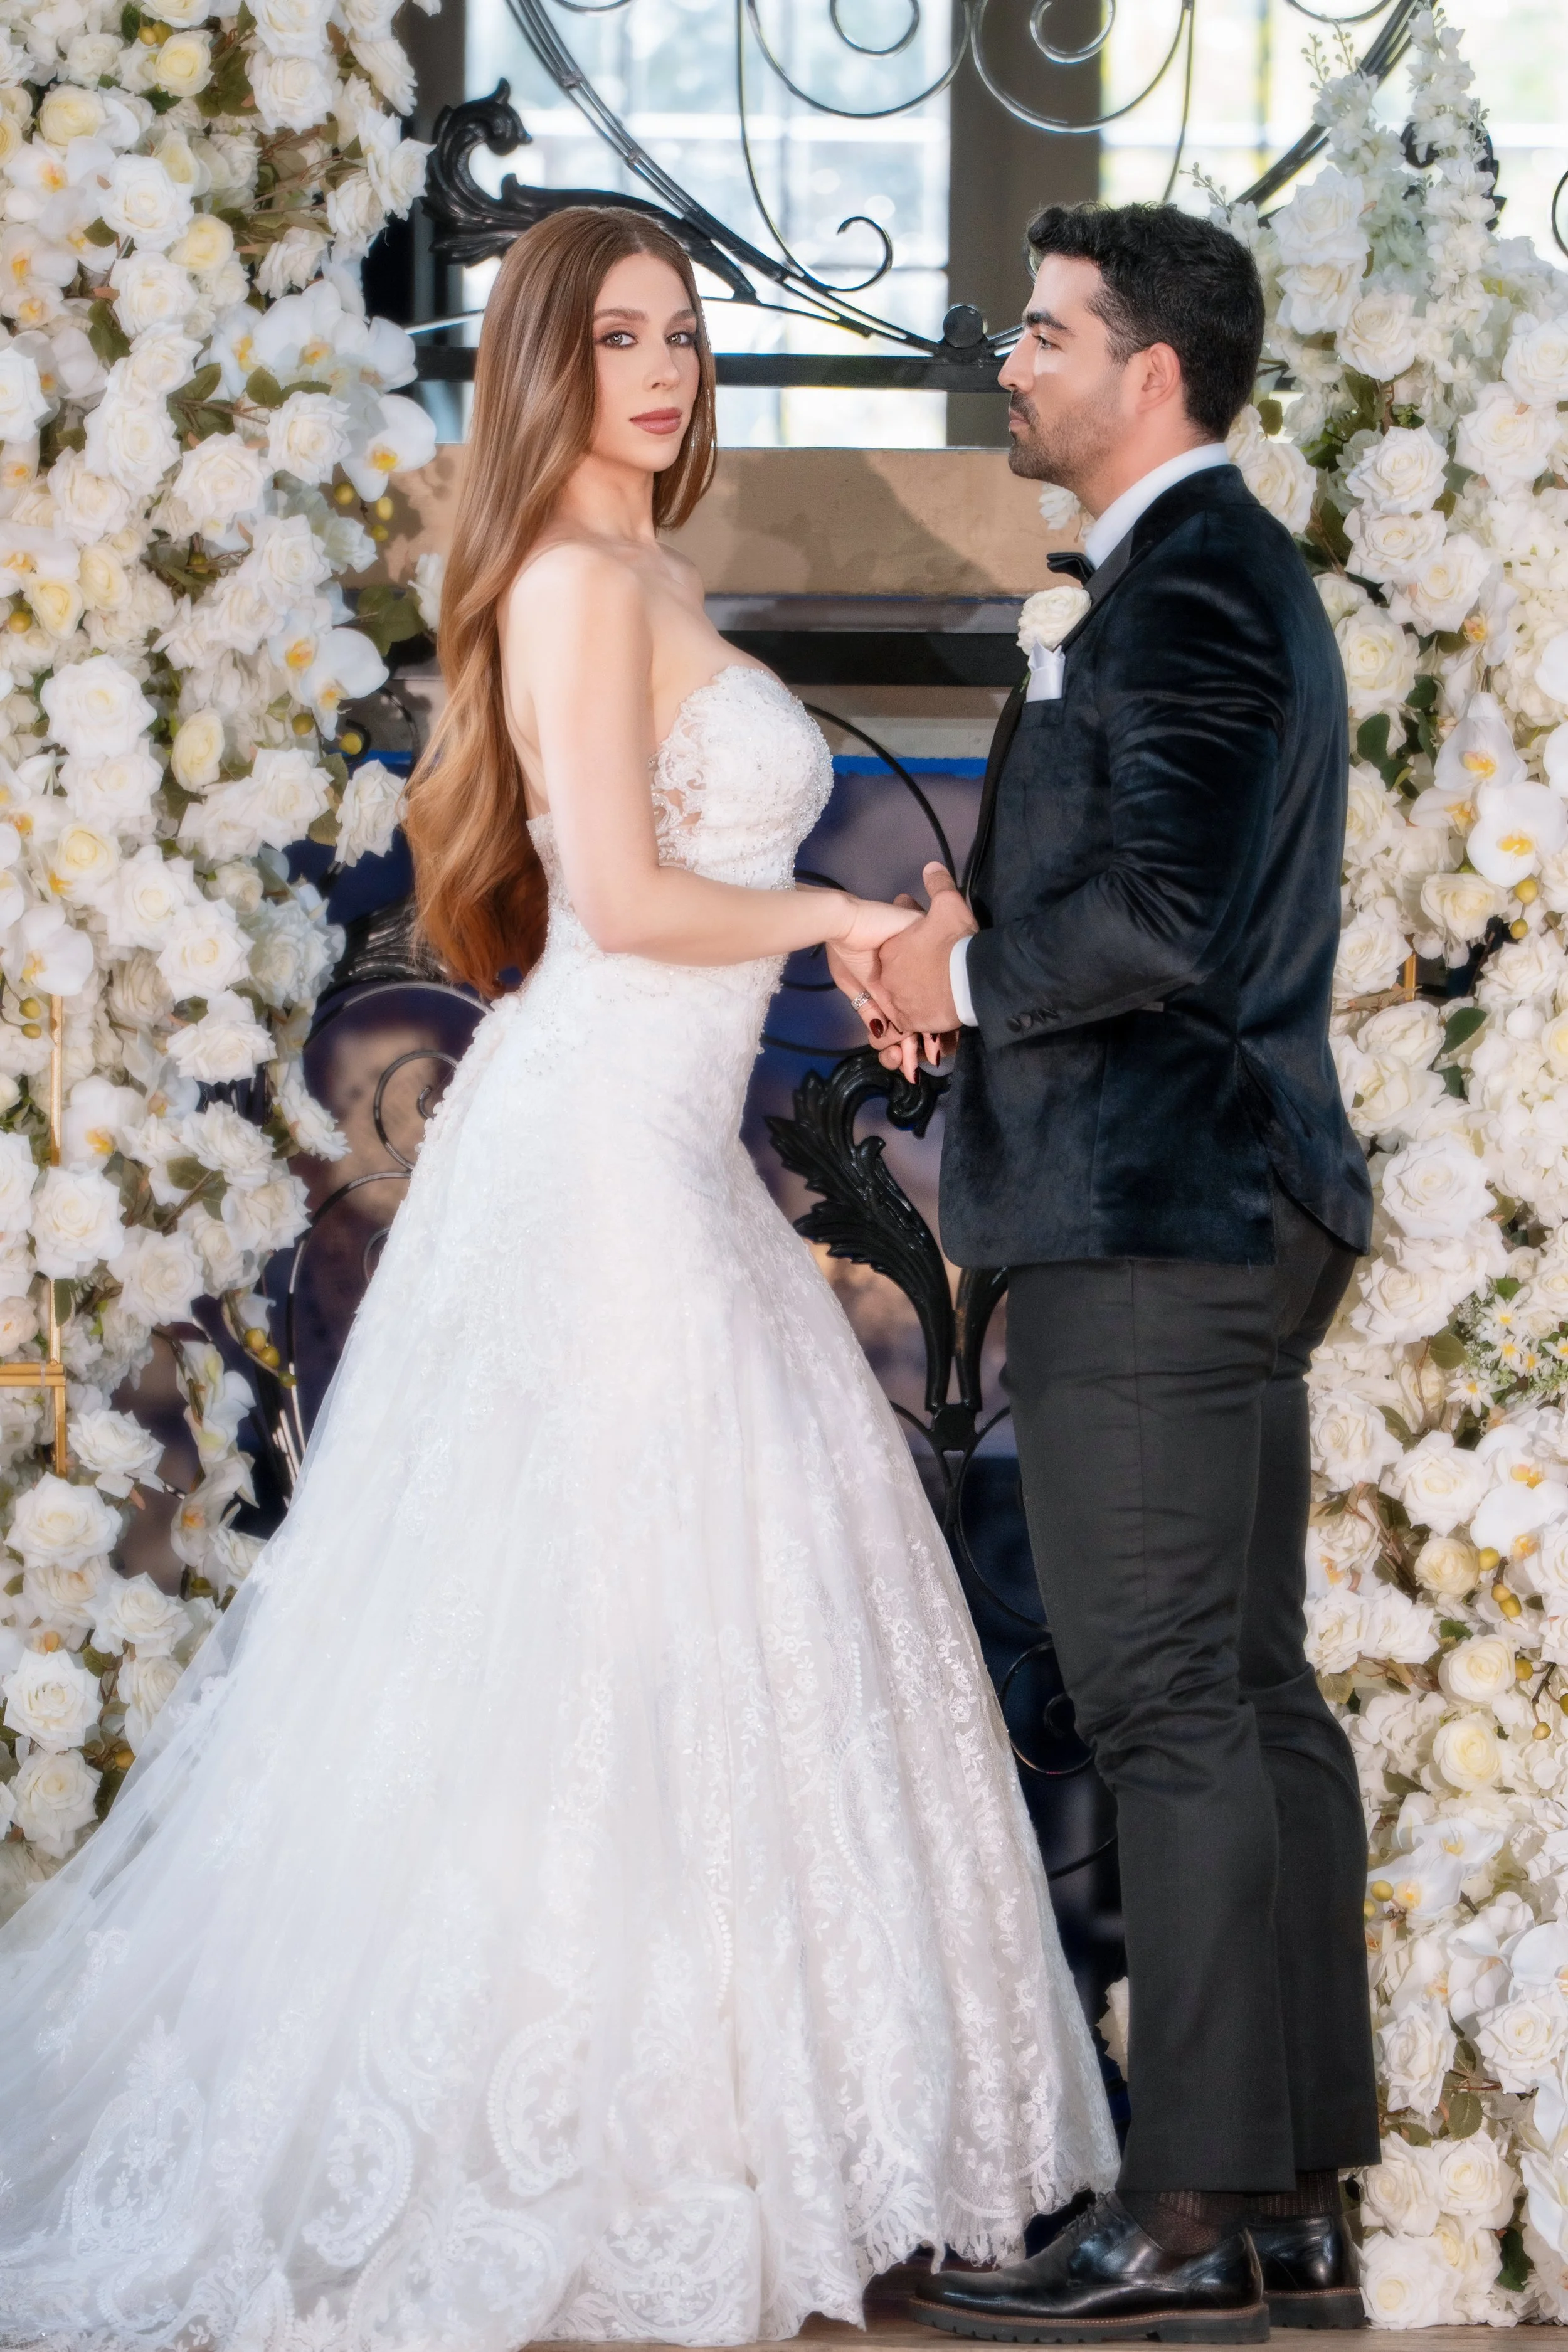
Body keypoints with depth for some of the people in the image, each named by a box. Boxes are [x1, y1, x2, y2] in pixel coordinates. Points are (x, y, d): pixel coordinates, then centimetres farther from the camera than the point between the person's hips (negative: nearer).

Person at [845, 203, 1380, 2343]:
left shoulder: (1186, 588, -14)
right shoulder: (1229, 572, 20)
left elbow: (1164, 910, -24)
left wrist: (971, 979, -8)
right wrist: (989, 922, 9)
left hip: (1153, 1230, -11)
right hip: (1236, 1214, 11)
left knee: (1173, 1714, -8)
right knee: (1252, 1702, 11)